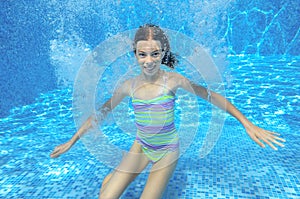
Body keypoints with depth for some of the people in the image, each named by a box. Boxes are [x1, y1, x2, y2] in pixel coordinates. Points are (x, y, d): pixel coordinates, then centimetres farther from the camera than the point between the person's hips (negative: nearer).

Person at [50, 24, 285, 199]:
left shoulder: (173, 80, -18)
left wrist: (248, 124, -12)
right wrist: (72, 141, 6)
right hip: (141, 147, 2)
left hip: (167, 150, -1)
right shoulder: (129, 86, -11)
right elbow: (101, 112, 0)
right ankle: (112, 178, 29)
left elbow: (211, 96, -11)